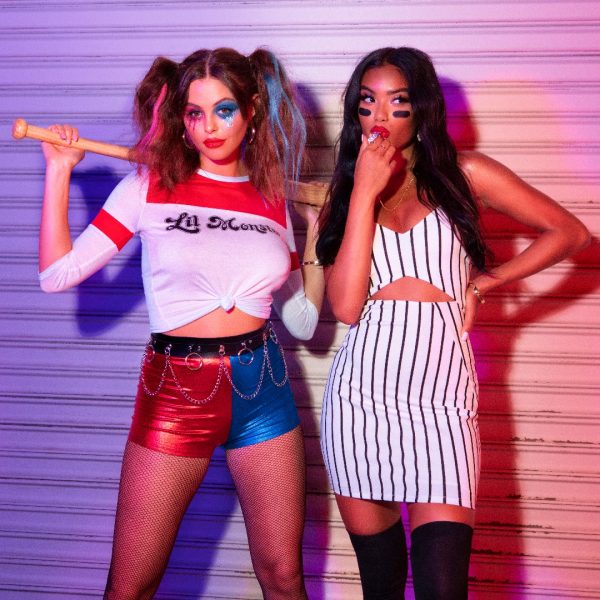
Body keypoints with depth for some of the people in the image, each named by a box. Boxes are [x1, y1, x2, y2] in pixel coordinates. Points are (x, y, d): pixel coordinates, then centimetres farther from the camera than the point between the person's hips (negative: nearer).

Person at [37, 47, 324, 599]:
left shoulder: (272, 200, 7)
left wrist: (318, 234, 7)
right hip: (177, 390, -2)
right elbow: (58, 273, -5)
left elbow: (302, 322, 11)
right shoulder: (151, 186, 0)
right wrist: (59, 170, -3)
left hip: (263, 388, 2)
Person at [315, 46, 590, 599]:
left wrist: (482, 282, 1)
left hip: (440, 398, -3)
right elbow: (345, 305, -5)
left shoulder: (464, 175, 4)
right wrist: (365, 192, -7)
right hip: (358, 396, 3)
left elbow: (569, 232, 7)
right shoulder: (345, 193, 11)